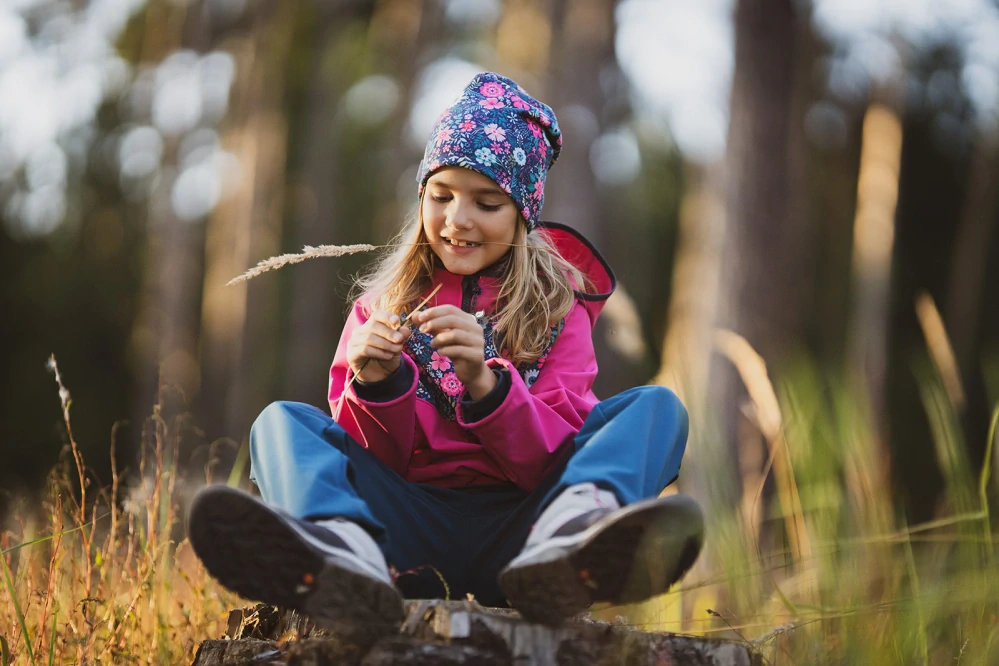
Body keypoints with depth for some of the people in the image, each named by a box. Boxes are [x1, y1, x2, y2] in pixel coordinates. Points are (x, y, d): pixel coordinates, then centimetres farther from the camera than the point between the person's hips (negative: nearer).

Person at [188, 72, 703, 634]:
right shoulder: (384, 306, 16)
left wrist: (485, 384, -20)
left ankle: (575, 531, -54)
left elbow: (552, 463, -2)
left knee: (657, 407, -18)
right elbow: (378, 459, 9)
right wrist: (378, 387, -12)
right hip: (414, 534, 1)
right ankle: (346, 556, -52)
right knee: (284, 422, -17)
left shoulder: (558, 309, 11)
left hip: (513, 535, -1)